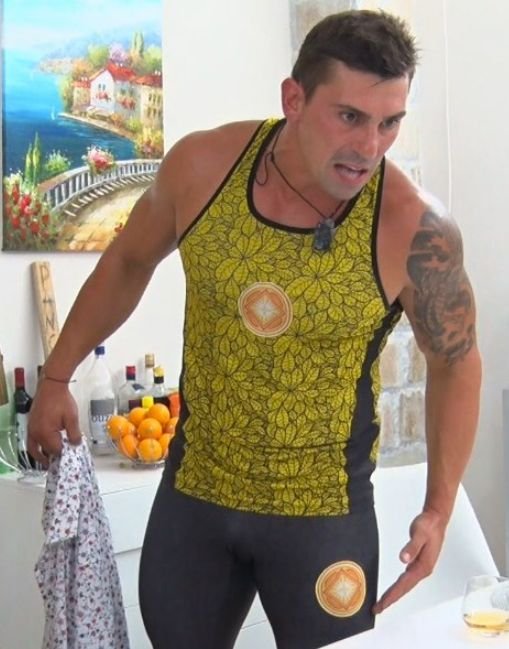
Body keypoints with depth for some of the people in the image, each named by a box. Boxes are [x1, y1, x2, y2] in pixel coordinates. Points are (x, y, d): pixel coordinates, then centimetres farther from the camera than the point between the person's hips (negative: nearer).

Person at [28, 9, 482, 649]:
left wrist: (439, 509, -6)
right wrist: (56, 377, 8)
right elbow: (128, 263, 6)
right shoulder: (201, 165, -13)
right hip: (193, 489, 3)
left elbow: (454, 362, -4)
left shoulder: (416, 230, -21)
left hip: (324, 510, -3)